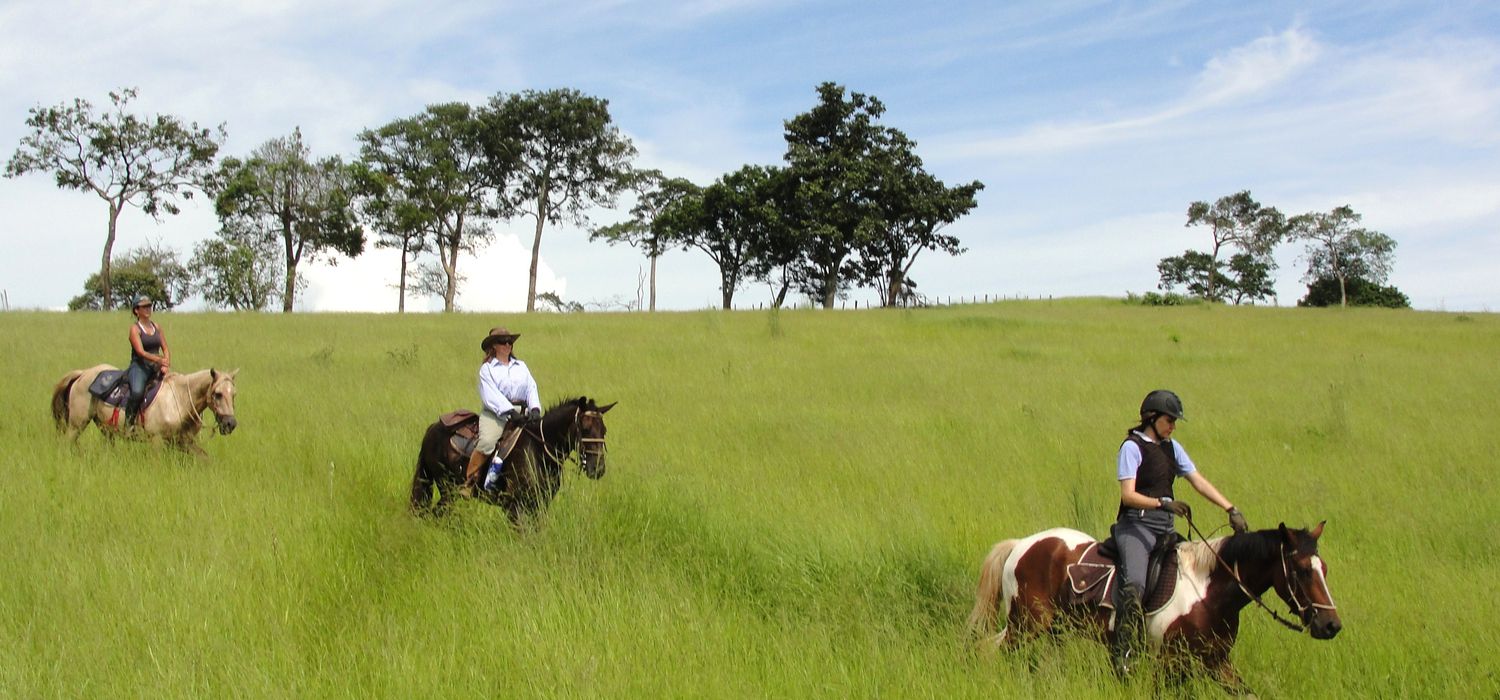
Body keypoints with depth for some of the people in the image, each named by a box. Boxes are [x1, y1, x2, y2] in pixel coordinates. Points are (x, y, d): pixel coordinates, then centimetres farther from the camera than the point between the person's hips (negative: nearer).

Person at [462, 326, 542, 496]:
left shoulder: (521, 366, 20)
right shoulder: (487, 369, 6)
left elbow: (531, 388, 10)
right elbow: (491, 396, -7)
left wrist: (535, 408, -10)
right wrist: (510, 411, -20)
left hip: (521, 412, 4)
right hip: (494, 413, -4)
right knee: (487, 441, -29)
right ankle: (469, 483, -18)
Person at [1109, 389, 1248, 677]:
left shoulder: (1171, 447, 17)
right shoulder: (1132, 447, -6)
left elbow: (1199, 481, 13)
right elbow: (1128, 495, -14)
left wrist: (1231, 509, 3)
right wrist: (1163, 503, -29)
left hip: (1166, 527, 8)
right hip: (1136, 525, -8)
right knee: (1134, 584, -29)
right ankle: (1121, 656, -29)